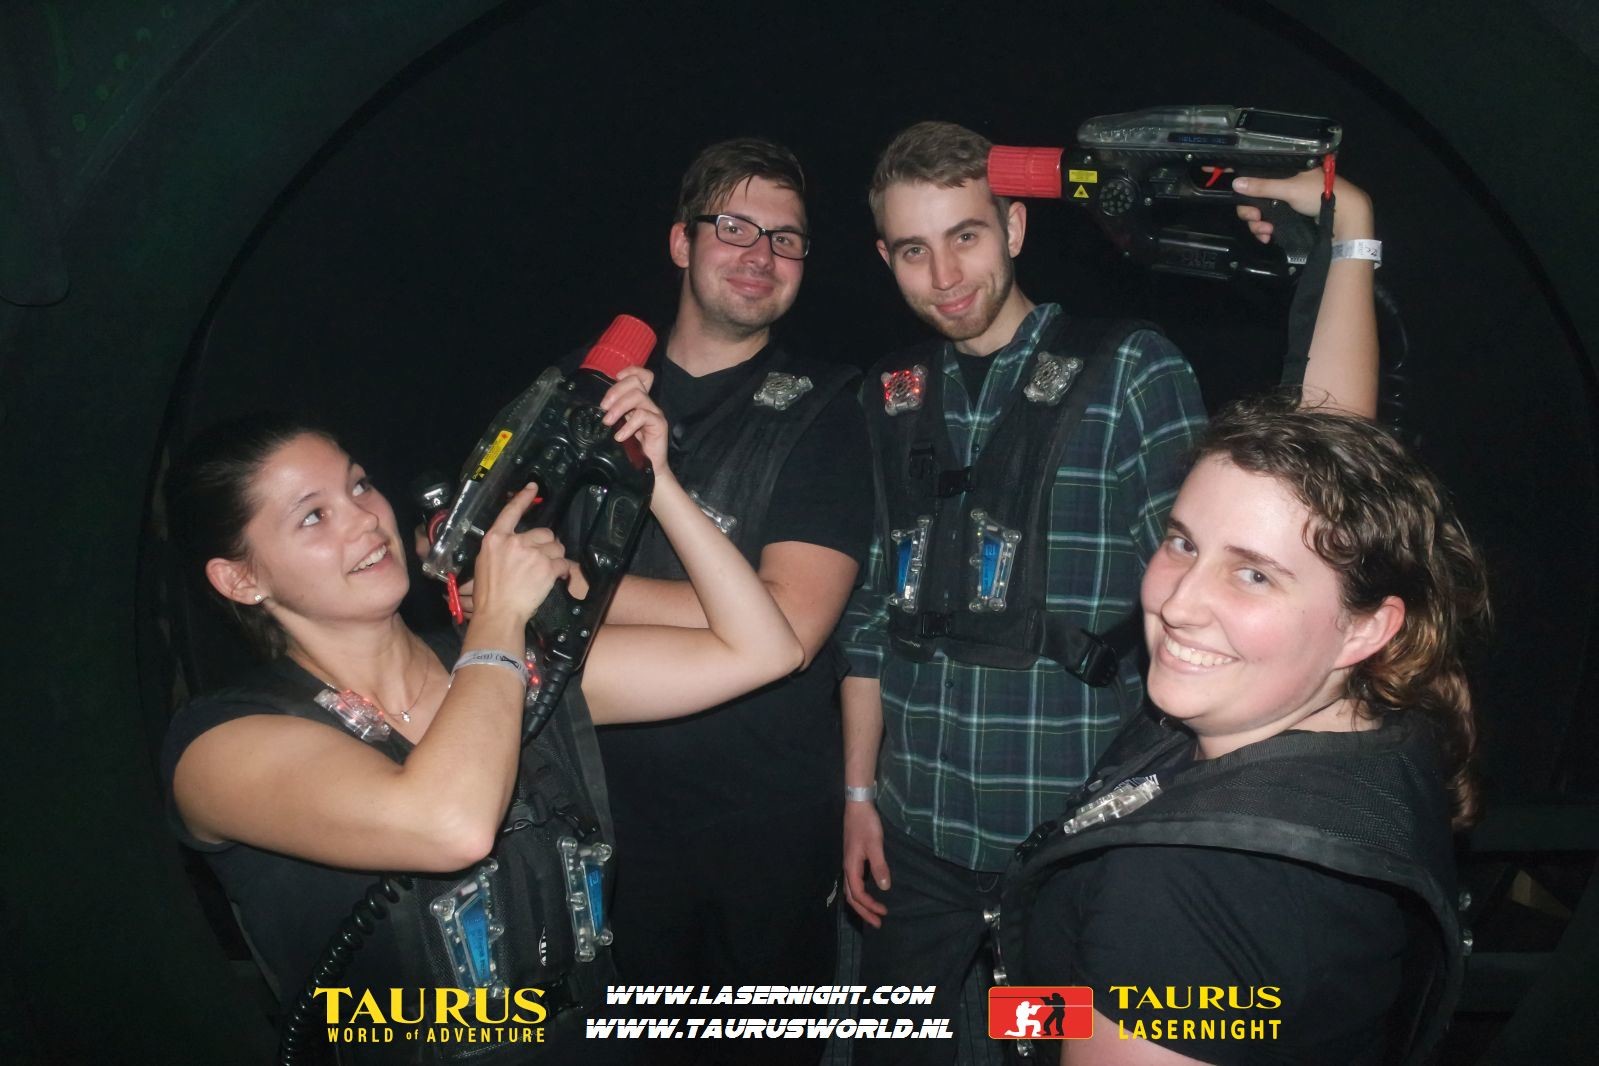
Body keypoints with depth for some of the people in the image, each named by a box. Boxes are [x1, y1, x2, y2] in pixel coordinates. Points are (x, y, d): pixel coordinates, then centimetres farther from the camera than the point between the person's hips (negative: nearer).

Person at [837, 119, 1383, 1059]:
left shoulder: (1129, 370, -7)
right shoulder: (892, 397, 5)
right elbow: (871, 613, 9)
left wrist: (1349, 234, -20)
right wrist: (859, 791, 9)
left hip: (1080, 840, -3)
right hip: (917, 836, 4)